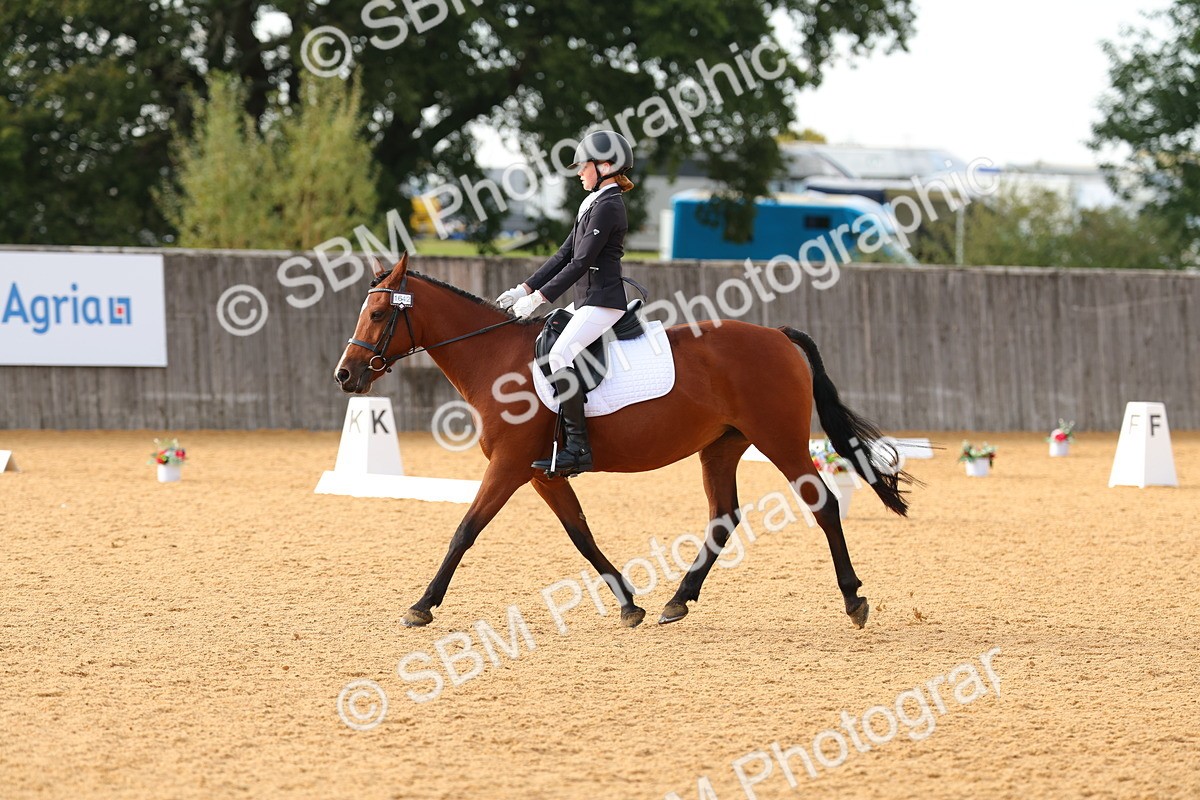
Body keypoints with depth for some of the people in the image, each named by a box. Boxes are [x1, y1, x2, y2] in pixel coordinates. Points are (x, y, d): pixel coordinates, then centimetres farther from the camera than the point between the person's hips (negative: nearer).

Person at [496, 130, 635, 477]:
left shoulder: (607, 207, -13)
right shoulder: (594, 204, 18)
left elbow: (581, 262, -17)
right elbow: (565, 255, 19)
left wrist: (539, 297, -16)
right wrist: (525, 289, 13)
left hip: (602, 301, -11)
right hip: (587, 301, 11)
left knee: (559, 357, -27)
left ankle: (577, 447, -28)